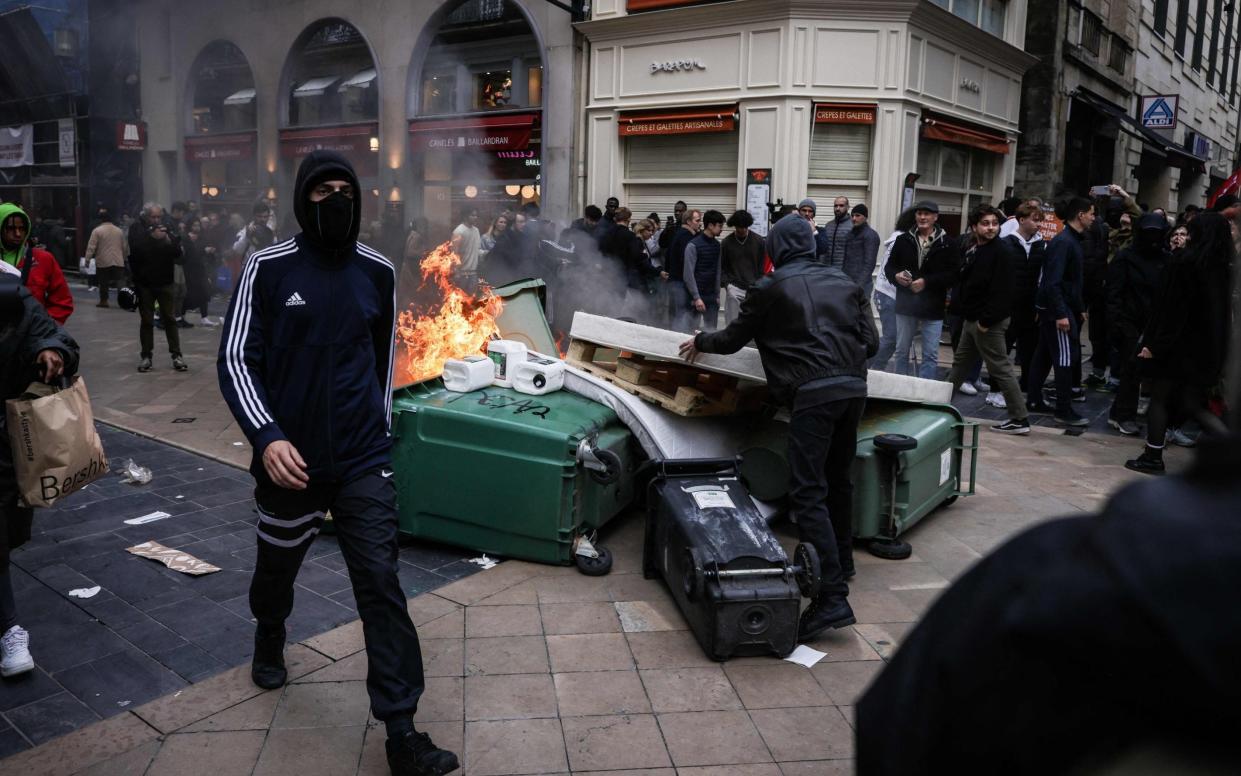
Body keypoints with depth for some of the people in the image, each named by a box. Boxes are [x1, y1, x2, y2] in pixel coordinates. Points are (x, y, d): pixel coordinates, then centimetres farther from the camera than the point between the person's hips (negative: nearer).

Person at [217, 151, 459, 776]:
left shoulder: (377, 272, 2)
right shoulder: (268, 269, -6)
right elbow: (235, 360, -8)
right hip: (289, 458, 0)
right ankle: (269, 641, 57)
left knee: (381, 583, -6)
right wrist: (266, 435, -22)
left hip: (363, 461, 1)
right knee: (278, 567, 22)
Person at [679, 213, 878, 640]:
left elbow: (733, 339, 13)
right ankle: (841, 564, 39)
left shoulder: (771, 288, 4)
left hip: (813, 393, -7)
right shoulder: (843, 281, 17)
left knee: (808, 492, -9)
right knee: (838, 480, 23)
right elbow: (871, 341, 15)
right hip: (855, 388, 7)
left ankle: (832, 597, -18)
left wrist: (701, 341, 33)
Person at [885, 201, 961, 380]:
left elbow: (953, 275, -9)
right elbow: (890, 266, 10)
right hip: (905, 304, 3)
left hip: (933, 307, -3)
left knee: (931, 355, 0)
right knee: (902, 351, 12)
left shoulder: (948, 244, -3)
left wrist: (926, 282, -18)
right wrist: (896, 276, -12)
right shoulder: (903, 240, 6)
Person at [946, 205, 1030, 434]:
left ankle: (1020, 419, 0)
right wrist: (957, 303, 8)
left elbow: (1002, 292, -21)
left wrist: (986, 320, -22)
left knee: (1001, 369, -6)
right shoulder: (972, 252, 12)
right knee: (961, 362, 20)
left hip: (989, 323, -9)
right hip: (971, 320, 9)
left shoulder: (1001, 253, -14)